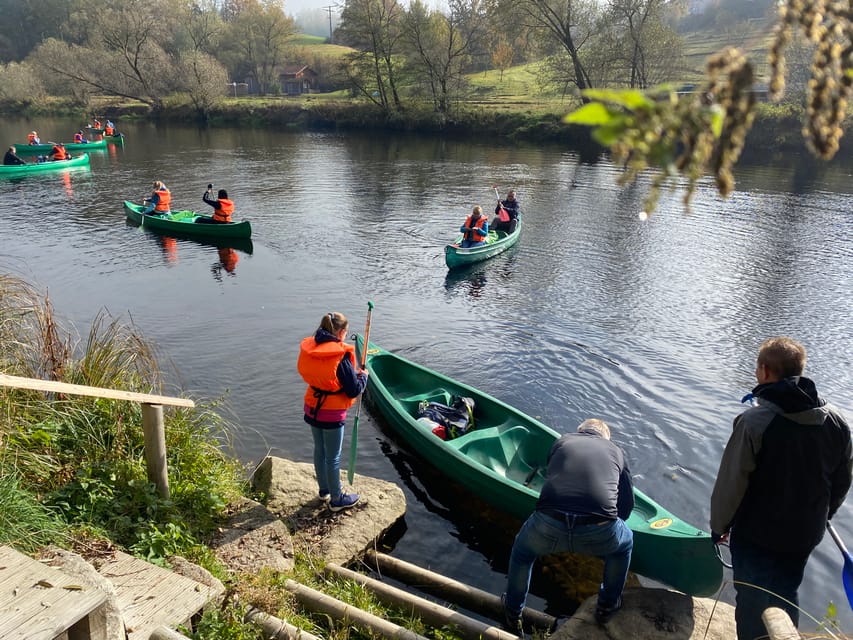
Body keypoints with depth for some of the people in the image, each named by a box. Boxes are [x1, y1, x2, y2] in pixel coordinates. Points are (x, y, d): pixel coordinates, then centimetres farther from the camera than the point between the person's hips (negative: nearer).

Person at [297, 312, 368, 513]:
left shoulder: (309, 348, -4)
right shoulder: (340, 355, -25)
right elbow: (354, 390, -19)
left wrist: (353, 373, 10)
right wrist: (363, 376, 0)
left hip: (312, 409, 7)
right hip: (332, 415, -7)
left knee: (319, 450, 23)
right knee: (333, 457, 8)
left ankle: (324, 490, 41)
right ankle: (336, 499, 25)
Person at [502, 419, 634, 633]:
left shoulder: (562, 441, 25)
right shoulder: (617, 451, 24)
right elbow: (627, 504, 26)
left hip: (548, 527, 1)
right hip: (599, 532, 0)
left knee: (522, 551, 36)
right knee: (625, 542, 37)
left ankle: (513, 614, 46)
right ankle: (608, 606, 47)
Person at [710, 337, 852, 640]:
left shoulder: (754, 421, -26)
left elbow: (731, 482, -20)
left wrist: (719, 525, -4)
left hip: (757, 535, -5)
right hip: (805, 535, 5)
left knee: (753, 603, 14)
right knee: (786, 598, 25)